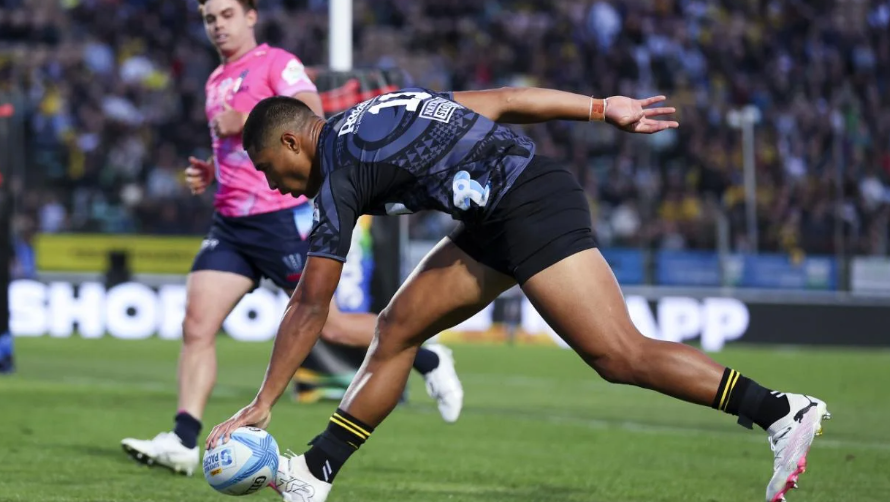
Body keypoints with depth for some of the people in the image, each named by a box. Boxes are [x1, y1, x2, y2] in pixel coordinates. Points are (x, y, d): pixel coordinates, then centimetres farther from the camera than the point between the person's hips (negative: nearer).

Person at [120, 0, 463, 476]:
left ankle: (428, 360, 19)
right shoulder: (217, 81, 19)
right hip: (230, 223, 7)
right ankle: (183, 442, -12)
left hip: (282, 218, -7)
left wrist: (244, 124, -20)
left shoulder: (277, 63, -6)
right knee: (196, 324, -8)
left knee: (326, 324, -2)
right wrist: (209, 171, 13)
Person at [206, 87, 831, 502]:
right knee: (398, 328, 11)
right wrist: (605, 109, 16)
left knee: (619, 355, -17)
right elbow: (502, 101, 16)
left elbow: (310, 307, -7)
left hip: (532, 207, -10)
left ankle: (783, 413, -18)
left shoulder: (340, 170, -8)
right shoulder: (372, 118, 18)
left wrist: (263, 403, -1)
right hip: (501, 222, 10)